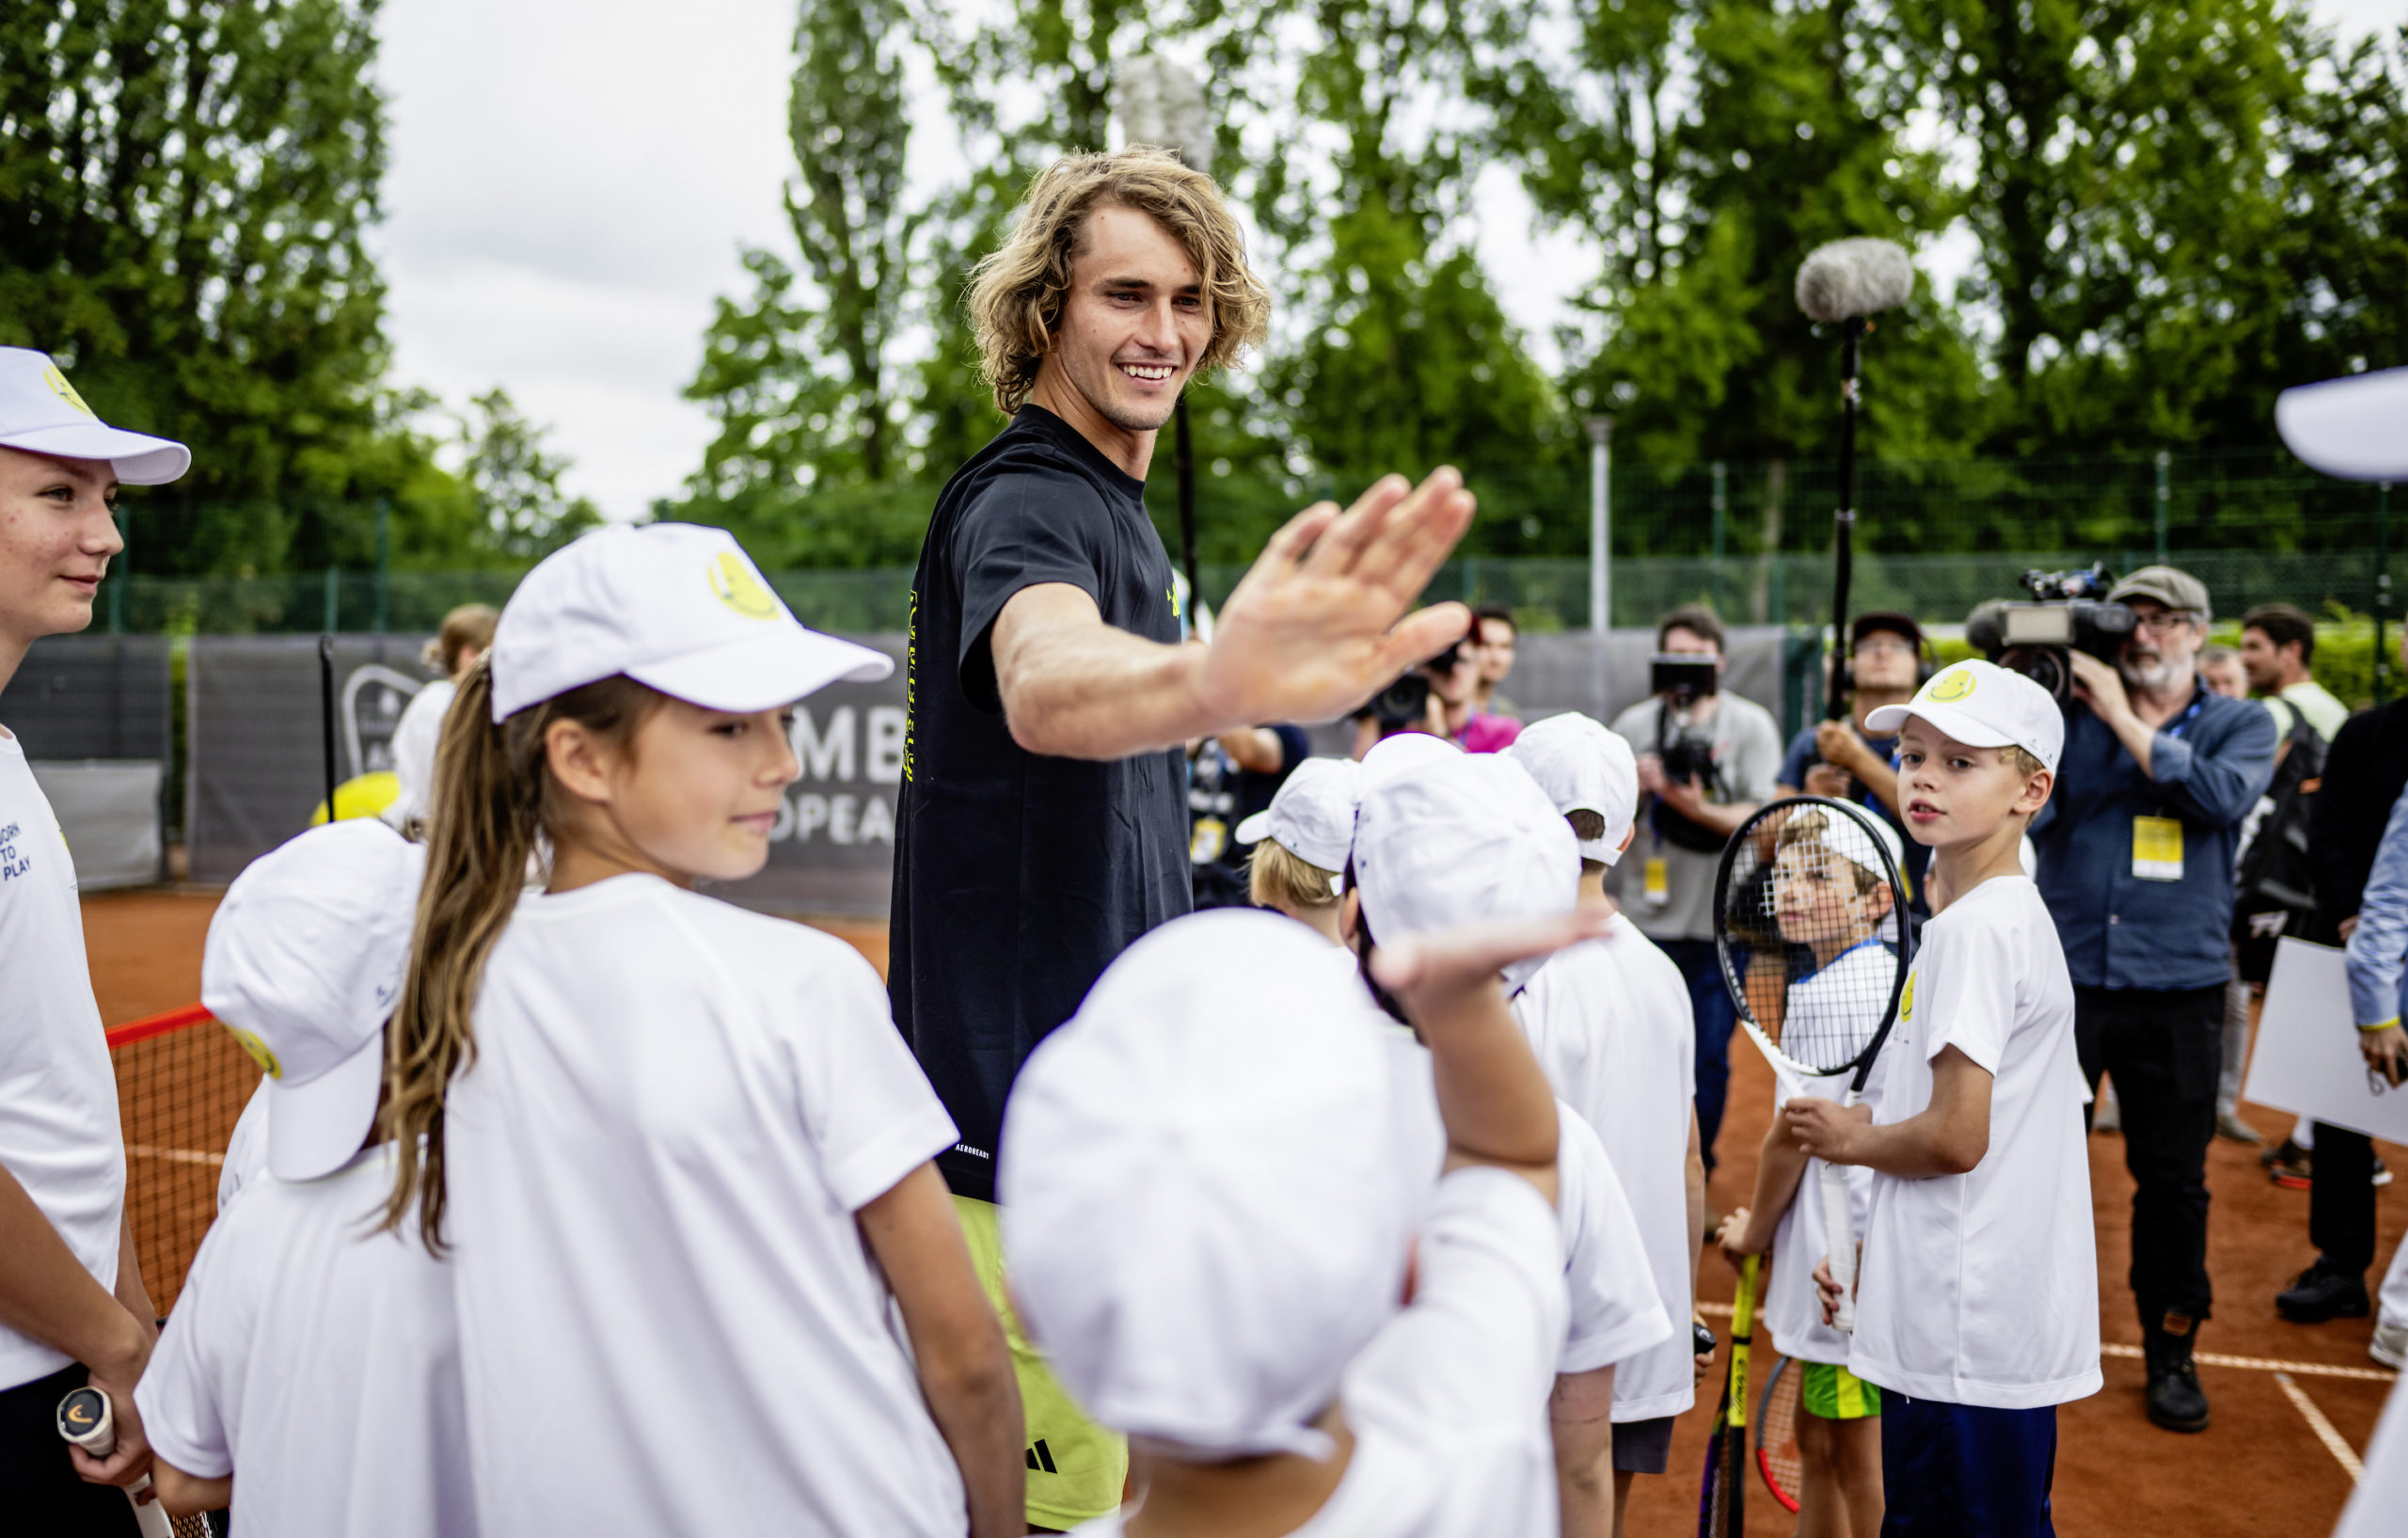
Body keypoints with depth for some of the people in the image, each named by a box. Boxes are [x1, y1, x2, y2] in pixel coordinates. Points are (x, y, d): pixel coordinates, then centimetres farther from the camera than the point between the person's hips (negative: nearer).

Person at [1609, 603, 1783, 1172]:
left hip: (1722, 921, -1)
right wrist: (1634, 785, -13)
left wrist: (1700, 810, -23)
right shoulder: (1633, 726, 5)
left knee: (1710, 1058, 2)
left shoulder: (1752, 725, 1)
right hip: (1648, 918, 2)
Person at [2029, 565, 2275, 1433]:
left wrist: (2123, 718, -14)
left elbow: (2220, 797, -14)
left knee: (2173, 1181, 9)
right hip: (2064, 974, 0)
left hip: (2179, 985, 0)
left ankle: (2171, 1352, 25)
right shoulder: (2073, 714, 5)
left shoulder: (2242, 726, 6)